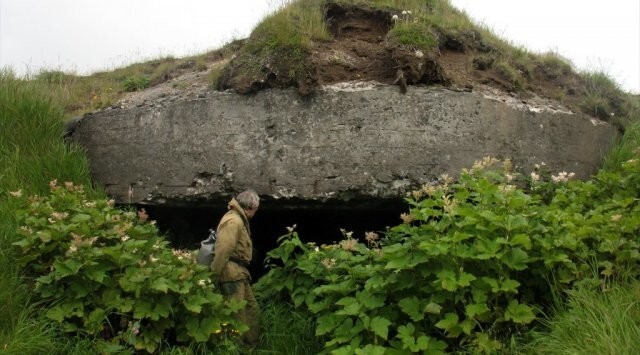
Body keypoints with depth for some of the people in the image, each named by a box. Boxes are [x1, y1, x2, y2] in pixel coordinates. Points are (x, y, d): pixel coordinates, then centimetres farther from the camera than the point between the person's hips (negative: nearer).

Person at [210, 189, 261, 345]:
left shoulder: (239, 219, 17)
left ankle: (252, 343, 26)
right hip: (232, 273, -11)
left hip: (239, 273, 11)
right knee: (237, 314, -4)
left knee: (252, 309, 16)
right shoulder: (233, 221, -18)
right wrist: (216, 276, -21)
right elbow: (222, 251, -23)